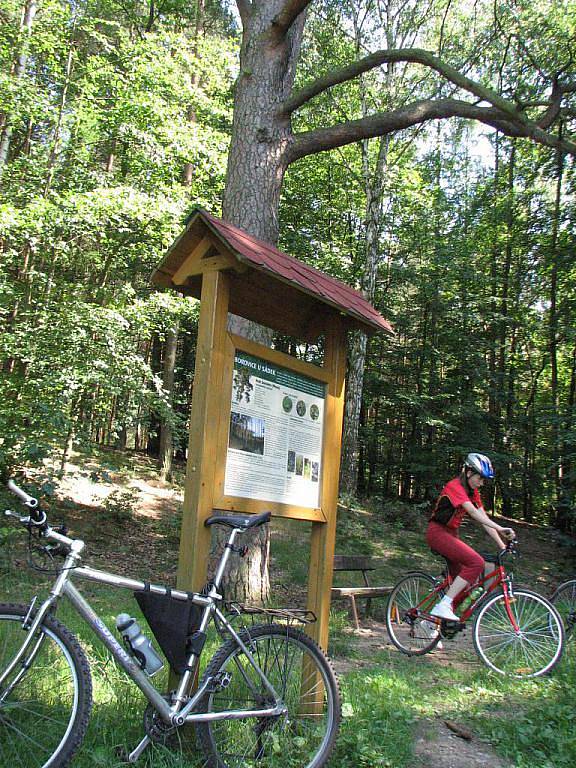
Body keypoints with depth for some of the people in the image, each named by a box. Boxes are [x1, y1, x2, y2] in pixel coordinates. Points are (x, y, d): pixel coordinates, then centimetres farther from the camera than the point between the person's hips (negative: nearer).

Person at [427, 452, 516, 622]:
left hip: (451, 534, 9)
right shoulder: (455, 486, -18)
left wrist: (502, 545, -5)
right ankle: (442, 606, -23)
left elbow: (483, 519, 4)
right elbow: (473, 512, -32)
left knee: (462, 580, 6)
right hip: (438, 532, -9)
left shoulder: (473, 492, 9)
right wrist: (500, 529, -41)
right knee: (476, 563, -24)